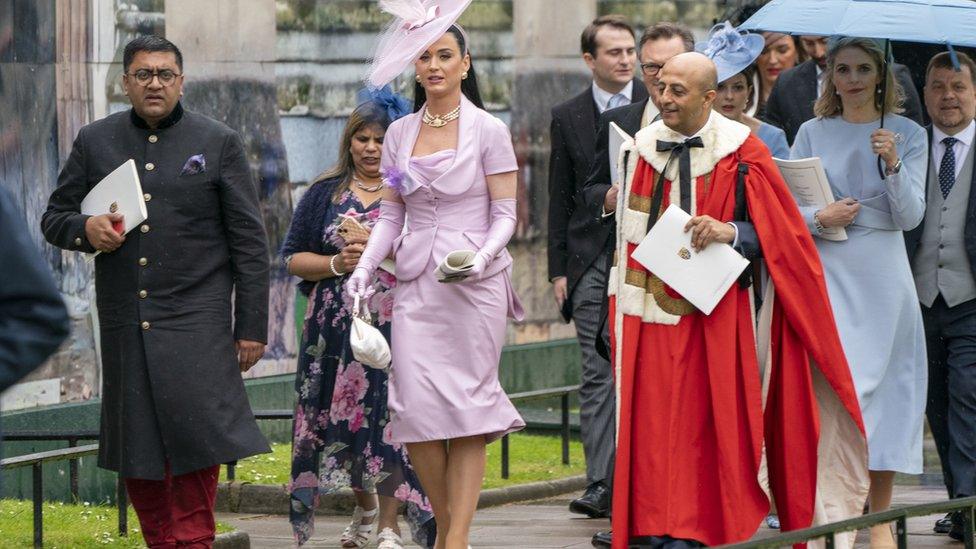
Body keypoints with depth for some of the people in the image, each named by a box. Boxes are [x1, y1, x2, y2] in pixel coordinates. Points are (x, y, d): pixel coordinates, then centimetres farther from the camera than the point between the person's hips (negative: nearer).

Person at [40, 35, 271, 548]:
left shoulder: (219, 143, 4)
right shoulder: (95, 142, 10)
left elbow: (249, 240, 4)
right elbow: (53, 218, 15)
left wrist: (252, 327, -1)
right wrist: (85, 228, -10)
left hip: (195, 320, -3)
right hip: (124, 323, 3)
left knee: (197, 437, -11)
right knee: (137, 449, 3)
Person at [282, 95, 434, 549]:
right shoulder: (325, 193, 11)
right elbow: (293, 258, 9)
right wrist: (337, 263, -9)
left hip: (395, 325, -3)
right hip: (335, 330, 3)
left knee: (390, 420, -8)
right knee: (340, 419, 6)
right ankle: (364, 508, 30)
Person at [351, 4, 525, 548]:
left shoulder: (488, 131, -2)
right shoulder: (400, 133, 10)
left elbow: (506, 215, -3)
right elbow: (391, 214, 13)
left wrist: (481, 256, -21)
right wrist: (365, 265, -2)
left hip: (474, 283, -4)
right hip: (416, 284, 4)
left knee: (467, 412, -4)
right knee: (416, 410, -4)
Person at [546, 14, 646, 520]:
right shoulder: (567, 117, 9)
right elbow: (560, 198, 10)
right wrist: (559, 269, 5)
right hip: (592, 263, 1)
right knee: (598, 375, -1)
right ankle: (601, 487, -1)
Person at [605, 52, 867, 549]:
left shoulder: (741, 154, -4)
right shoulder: (644, 148, 9)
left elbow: (780, 230, -4)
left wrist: (731, 233, -21)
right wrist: (620, 302, 11)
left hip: (715, 315, -3)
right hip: (651, 314, 3)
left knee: (715, 427, -3)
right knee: (651, 421, -1)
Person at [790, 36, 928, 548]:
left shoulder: (908, 135, 5)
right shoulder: (813, 134, 7)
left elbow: (911, 216, -2)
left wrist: (893, 164, -17)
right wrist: (820, 218, -14)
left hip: (882, 276, 0)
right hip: (827, 275, 0)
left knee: (884, 387, 0)